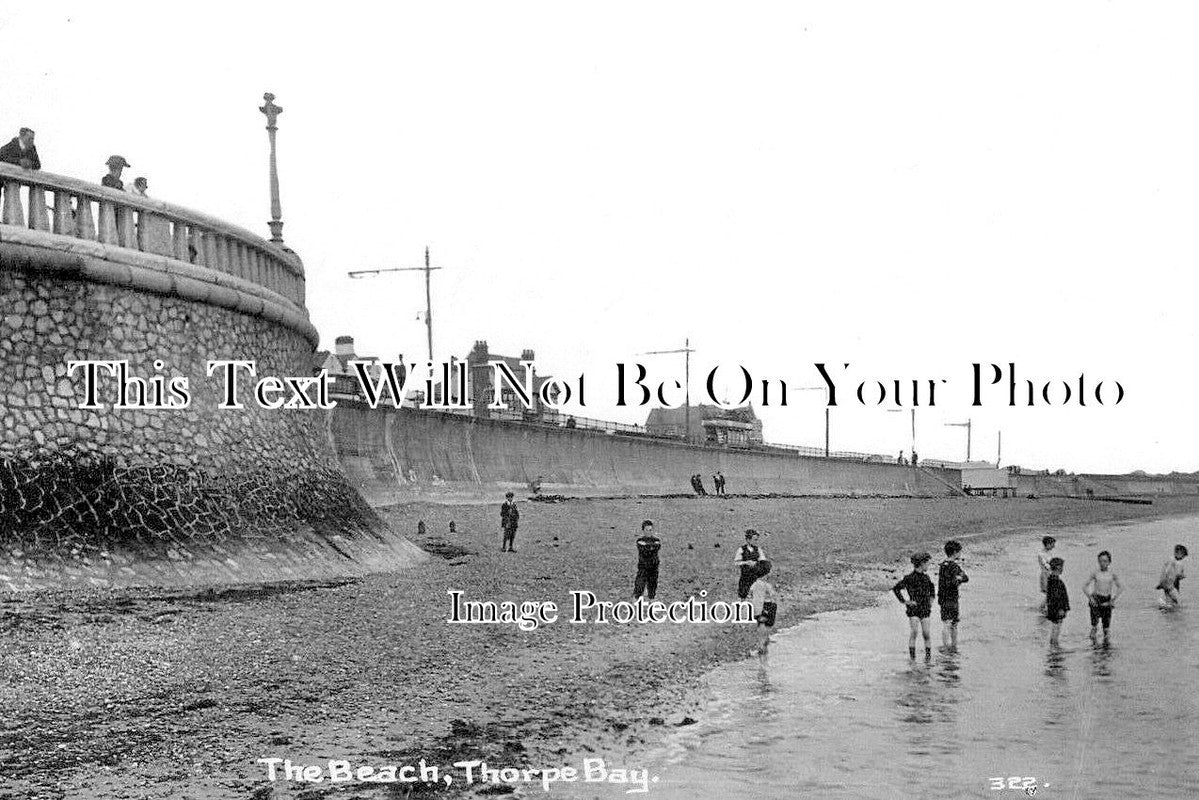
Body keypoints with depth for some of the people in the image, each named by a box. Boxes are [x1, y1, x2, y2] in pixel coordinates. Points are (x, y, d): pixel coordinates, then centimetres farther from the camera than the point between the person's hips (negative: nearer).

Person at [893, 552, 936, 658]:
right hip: (914, 609, -4)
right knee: (913, 632, -10)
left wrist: (931, 599, 19)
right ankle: (912, 655, -5)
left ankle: (928, 654, 9)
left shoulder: (926, 577, 10)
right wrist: (904, 601, -9)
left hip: (925, 609, 4)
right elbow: (896, 588, -8)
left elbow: (932, 587, 32)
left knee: (926, 633, 0)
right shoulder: (909, 577, -8)